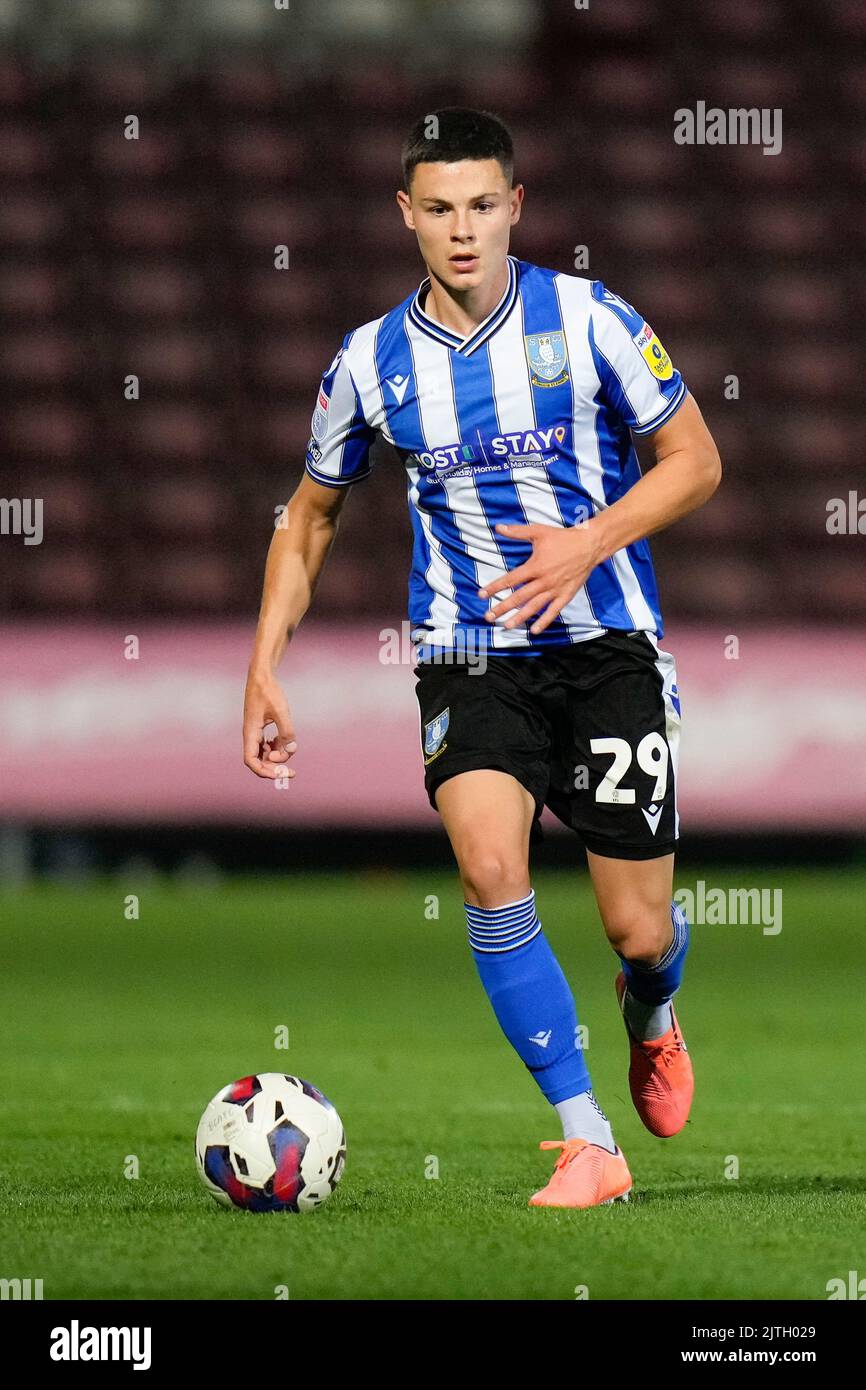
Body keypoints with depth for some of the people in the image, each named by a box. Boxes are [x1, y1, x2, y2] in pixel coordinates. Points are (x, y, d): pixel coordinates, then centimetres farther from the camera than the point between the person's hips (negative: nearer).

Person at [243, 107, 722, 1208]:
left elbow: (695, 460, 0)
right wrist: (264, 665, 7)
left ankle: (650, 1019, 41)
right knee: (490, 870, -25)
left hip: (605, 645, -1)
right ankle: (587, 1144, -17)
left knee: (639, 930, 0)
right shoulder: (372, 361, 1)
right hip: (468, 655, 1)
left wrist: (585, 547, -16)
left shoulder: (588, 320, -6)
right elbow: (313, 513, 15)